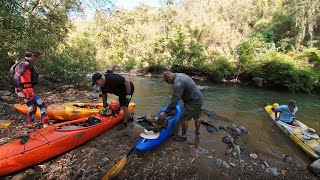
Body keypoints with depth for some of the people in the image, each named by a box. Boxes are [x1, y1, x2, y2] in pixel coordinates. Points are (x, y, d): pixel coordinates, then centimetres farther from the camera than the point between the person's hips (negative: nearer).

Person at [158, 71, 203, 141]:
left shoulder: (178, 83, -25)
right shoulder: (180, 75, 7)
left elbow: (175, 100, -28)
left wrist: (165, 112, -23)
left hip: (193, 102, -10)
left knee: (183, 119, 2)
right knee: (196, 118, 25)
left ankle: (183, 136, 23)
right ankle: (197, 132, 45)